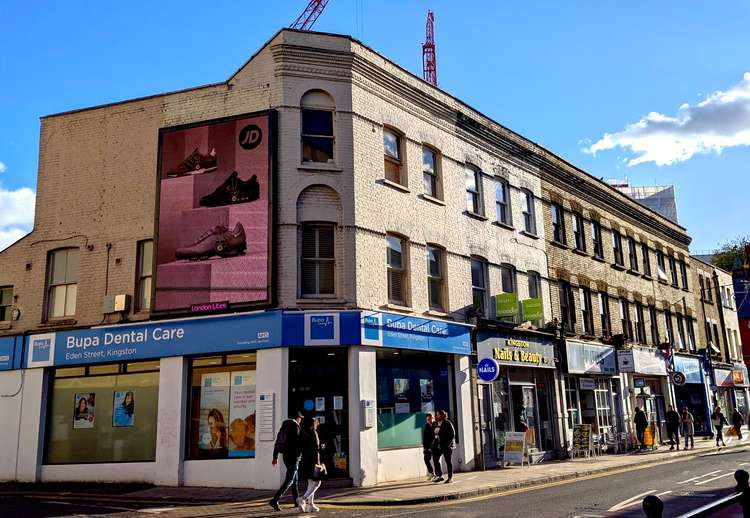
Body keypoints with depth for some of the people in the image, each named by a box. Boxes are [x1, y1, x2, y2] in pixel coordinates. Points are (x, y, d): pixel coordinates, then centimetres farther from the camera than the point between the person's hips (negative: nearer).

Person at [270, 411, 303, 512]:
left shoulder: (284, 426, 12)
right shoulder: (295, 427, -13)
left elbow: (277, 442, 13)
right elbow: (297, 442, -19)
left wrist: (275, 457, 17)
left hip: (285, 456, 9)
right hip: (293, 457, -9)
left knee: (294, 479, 19)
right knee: (289, 480, -8)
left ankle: (297, 501, 27)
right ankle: (275, 500, -18)